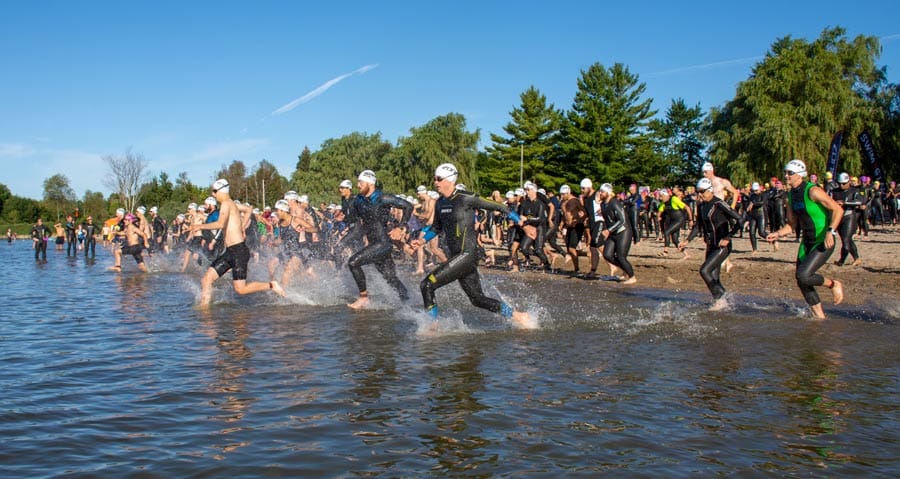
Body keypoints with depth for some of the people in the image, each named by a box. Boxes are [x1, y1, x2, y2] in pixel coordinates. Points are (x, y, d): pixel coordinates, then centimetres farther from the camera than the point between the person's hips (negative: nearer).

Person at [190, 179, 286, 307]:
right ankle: (204, 306, 5)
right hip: (229, 252, 9)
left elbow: (220, 224, -29)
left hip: (239, 251, -9)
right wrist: (241, 226, 34)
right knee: (207, 279, 2)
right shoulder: (232, 204, 16)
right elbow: (249, 209, 36)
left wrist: (201, 226, -21)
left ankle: (271, 285, 4)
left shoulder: (226, 204, -12)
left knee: (240, 289, -8)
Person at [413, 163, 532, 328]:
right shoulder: (440, 204, 11)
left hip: (467, 255, -8)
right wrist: (422, 240, 11)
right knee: (478, 299, 13)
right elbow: (436, 227, 28)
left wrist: (520, 222, -1)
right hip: (456, 257, 8)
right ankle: (518, 316, 25)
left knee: (427, 285, -14)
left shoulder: (465, 199, -12)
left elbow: (495, 207, -5)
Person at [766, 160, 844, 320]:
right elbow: (792, 224, 15)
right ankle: (819, 315, 20)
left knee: (804, 275, -21)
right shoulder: (791, 195, 7)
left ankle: (834, 284, 8)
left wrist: (831, 231, -28)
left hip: (824, 242, -8)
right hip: (807, 241, 8)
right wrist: (778, 234, -2)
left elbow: (838, 210, -18)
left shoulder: (813, 191, -17)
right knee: (801, 281, 6)